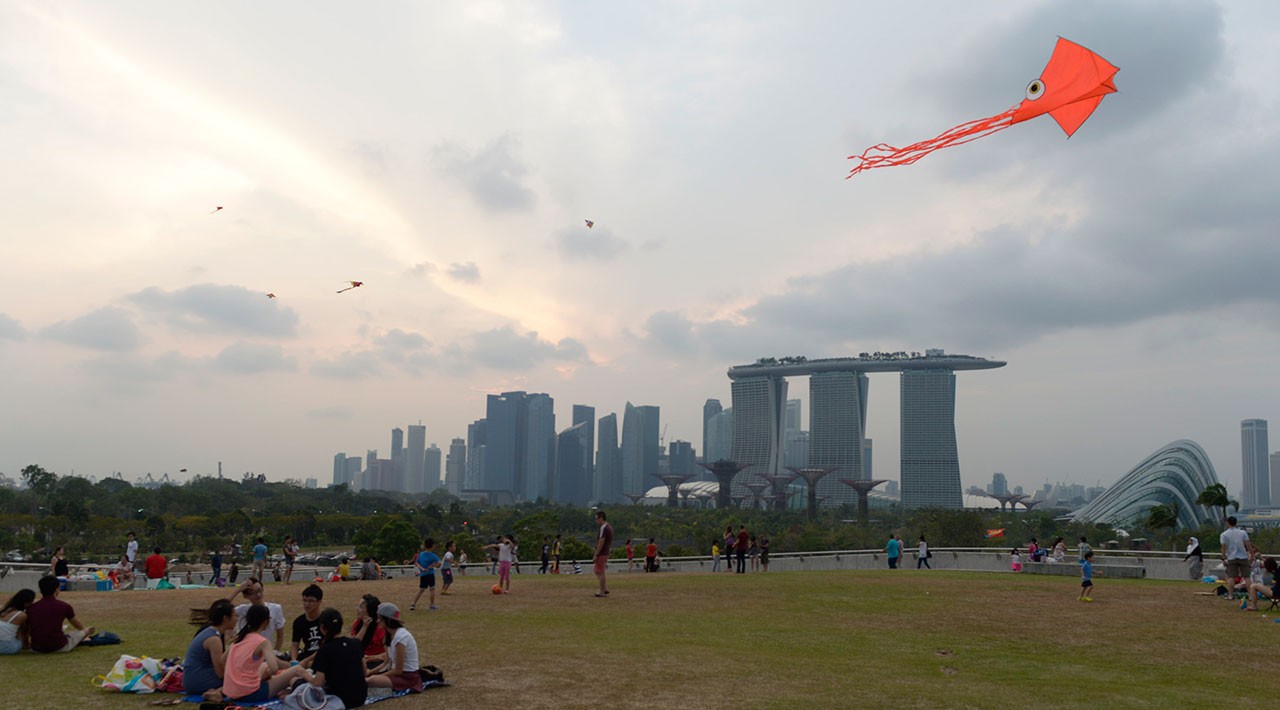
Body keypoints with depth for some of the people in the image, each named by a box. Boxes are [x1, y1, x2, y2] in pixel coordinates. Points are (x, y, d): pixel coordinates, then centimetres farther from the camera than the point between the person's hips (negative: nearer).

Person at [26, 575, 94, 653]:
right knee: (86, 631, 22)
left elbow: (27, 632, 18)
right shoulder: (64, 606, -3)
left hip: (36, 649, 4)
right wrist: (86, 630, 42)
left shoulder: (30, 608, 2)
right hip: (59, 648, -4)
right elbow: (77, 625, 18)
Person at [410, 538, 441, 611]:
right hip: (430, 574, -5)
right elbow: (439, 563, -19)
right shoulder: (432, 555, -9)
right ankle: (432, 606, 5)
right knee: (432, 589, 4)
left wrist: (422, 568, -8)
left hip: (422, 575, 5)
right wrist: (432, 565, -6)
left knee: (421, 590, 14)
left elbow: (417, 563, 4)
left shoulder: (421, 554, 7)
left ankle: (413, 604, 9)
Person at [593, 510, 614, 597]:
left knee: (600, 572, -1)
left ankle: (602, 592, 5)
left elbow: (601, 542, -22)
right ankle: (606, 588, 15)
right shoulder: (609, 527, 13)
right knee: (597, 570, 18)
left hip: (601, 553, -10)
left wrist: (596, 554, -18)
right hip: (606, 553, 10)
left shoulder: (604, 528, -18)